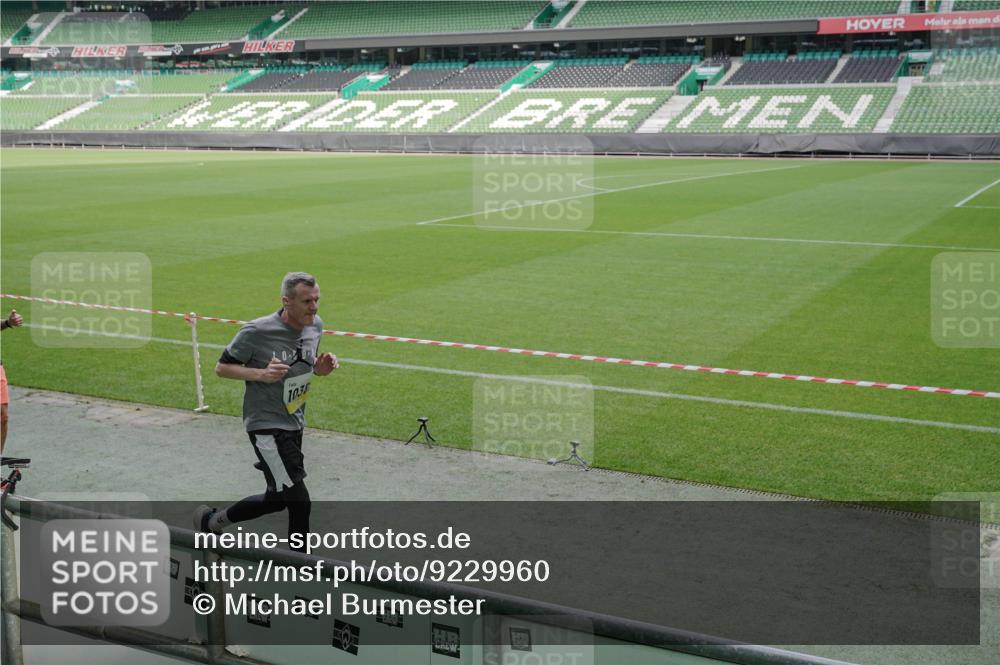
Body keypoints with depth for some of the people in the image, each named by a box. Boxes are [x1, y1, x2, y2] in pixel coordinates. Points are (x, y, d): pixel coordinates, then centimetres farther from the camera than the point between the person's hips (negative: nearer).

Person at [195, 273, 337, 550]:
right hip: (266, 425, -8)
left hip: (295, 424, 8)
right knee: (298, 501, -10)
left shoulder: (315, 325, 0)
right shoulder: (257, 332, -20)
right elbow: (222, 367, -10)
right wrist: (261, 374, -26)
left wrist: (319, 367, -6)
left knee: (277, 499, 18)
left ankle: (211, 521, 38)